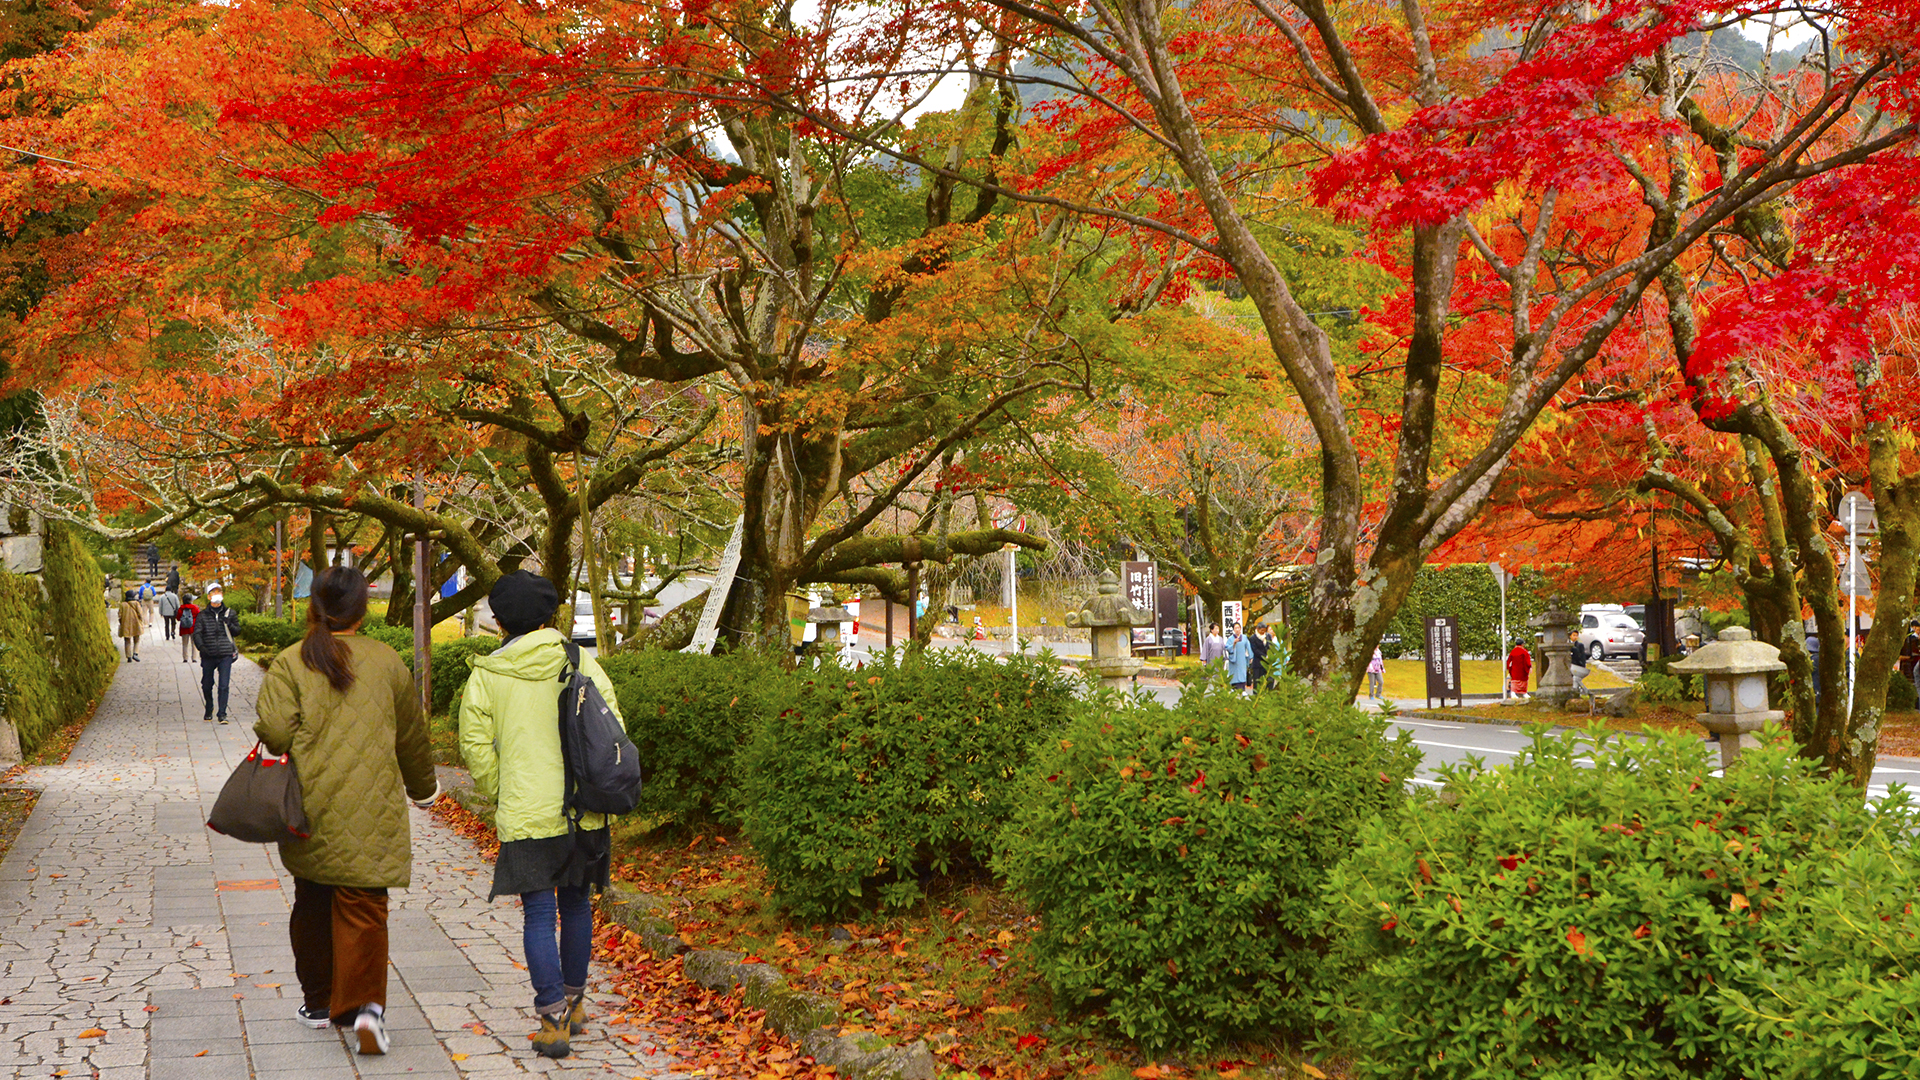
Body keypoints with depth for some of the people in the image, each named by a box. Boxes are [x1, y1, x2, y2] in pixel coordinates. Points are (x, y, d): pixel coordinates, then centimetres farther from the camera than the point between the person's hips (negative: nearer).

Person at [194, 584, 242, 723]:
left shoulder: (229, 613, 10)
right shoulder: (202, 615, 5)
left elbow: (238, 630, 13)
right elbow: (197, 633, -3)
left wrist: (229, 624, -8)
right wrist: (201, 646, -21)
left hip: (225, 655, 0)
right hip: (208, 655, 0)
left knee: (224, 686, -7)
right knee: (206, 685, 10)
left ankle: (222, 714, -2)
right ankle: (209, 709, 35)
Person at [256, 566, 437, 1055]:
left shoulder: (291, 663, -5)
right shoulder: (387, 662, 3)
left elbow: (275, 731, -16)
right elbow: (412, 736, 13)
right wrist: (422, 786, 29)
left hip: (312, 809, 0)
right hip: (372, 813, 0)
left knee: (313, 904, 17)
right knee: (363, 906, 0)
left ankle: (319, 1002, 27)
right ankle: (365, 1003, -17)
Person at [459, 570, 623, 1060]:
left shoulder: (486, 676, -2)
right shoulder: (580, 663, 1)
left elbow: (476, 745, -3)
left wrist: (498, 794, 10)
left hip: (527, 816, -2)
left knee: (539, 916, 1)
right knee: (577, 907, 17)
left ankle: (553, 1020, -5)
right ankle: (574, 1003, 30)